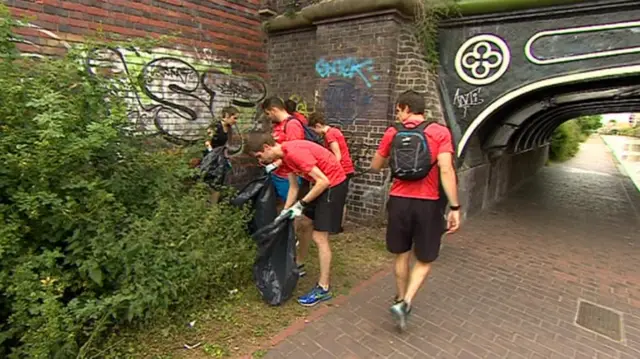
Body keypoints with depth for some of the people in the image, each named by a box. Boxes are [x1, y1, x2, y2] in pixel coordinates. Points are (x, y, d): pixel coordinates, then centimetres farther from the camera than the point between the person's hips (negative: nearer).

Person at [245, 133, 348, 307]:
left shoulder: (294, 152, -26)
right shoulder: (285, 156, 4)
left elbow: (323, 181, -26)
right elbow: (293, 187, 10)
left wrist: (301, 204, -20)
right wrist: (285, 212, 6)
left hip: (333, 183, -10)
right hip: (322, 183, 10)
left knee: (319, 237, -6)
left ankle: (323, 289, 6)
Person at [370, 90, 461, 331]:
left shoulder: (392, 133, 2)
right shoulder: (440, 132, -4)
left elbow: (374, 168, 10)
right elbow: (446, 171, -15)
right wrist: (455, 207, -12)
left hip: (399, 201, 2)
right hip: (427, 204, -2)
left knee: (402, 255, 20)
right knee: (424, 260, 15)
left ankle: (401, 300, 34)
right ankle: (405, 303, 3)